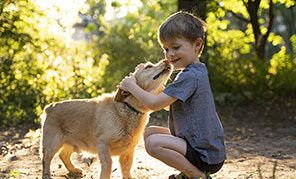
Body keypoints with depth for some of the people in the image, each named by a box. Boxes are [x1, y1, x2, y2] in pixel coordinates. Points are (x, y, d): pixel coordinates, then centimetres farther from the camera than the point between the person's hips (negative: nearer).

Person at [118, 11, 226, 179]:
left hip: (206, 155, -10)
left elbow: (155, 104, -20)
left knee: (154, 143, -26)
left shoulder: (190, 76, -21)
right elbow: (167, 102, 20)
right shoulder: (197, 71, 12)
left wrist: (132, 86, -5)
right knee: (149, 132, 12)